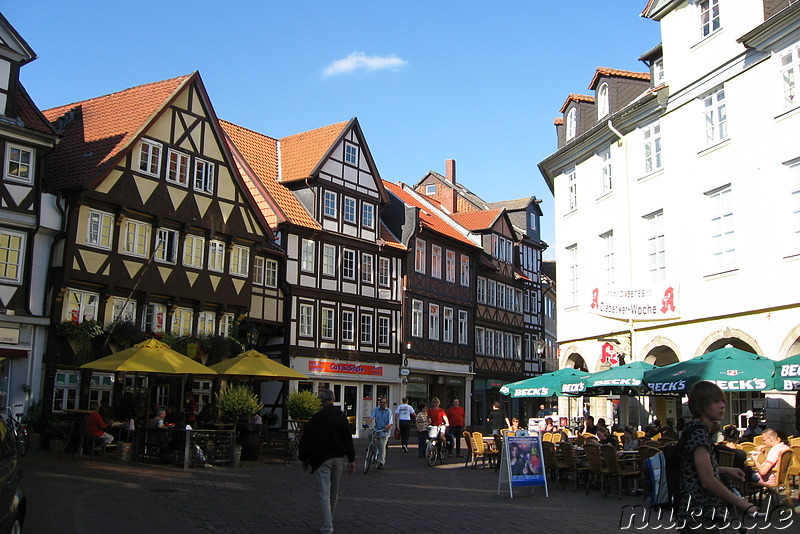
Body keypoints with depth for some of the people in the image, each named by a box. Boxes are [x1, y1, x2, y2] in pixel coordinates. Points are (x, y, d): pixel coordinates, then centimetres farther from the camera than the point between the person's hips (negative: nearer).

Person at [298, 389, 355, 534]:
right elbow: (348, 438, -1)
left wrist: (304, 459, 8)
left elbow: (306, 439, -3)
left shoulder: (316, 418, -6)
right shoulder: (341, 416, 1)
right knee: (334, 493, 17)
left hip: (322, 459, -3)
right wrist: (351, 459, 2)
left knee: (324, 493, -3)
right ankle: (329, 521, 31)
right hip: (338, 458, 4)